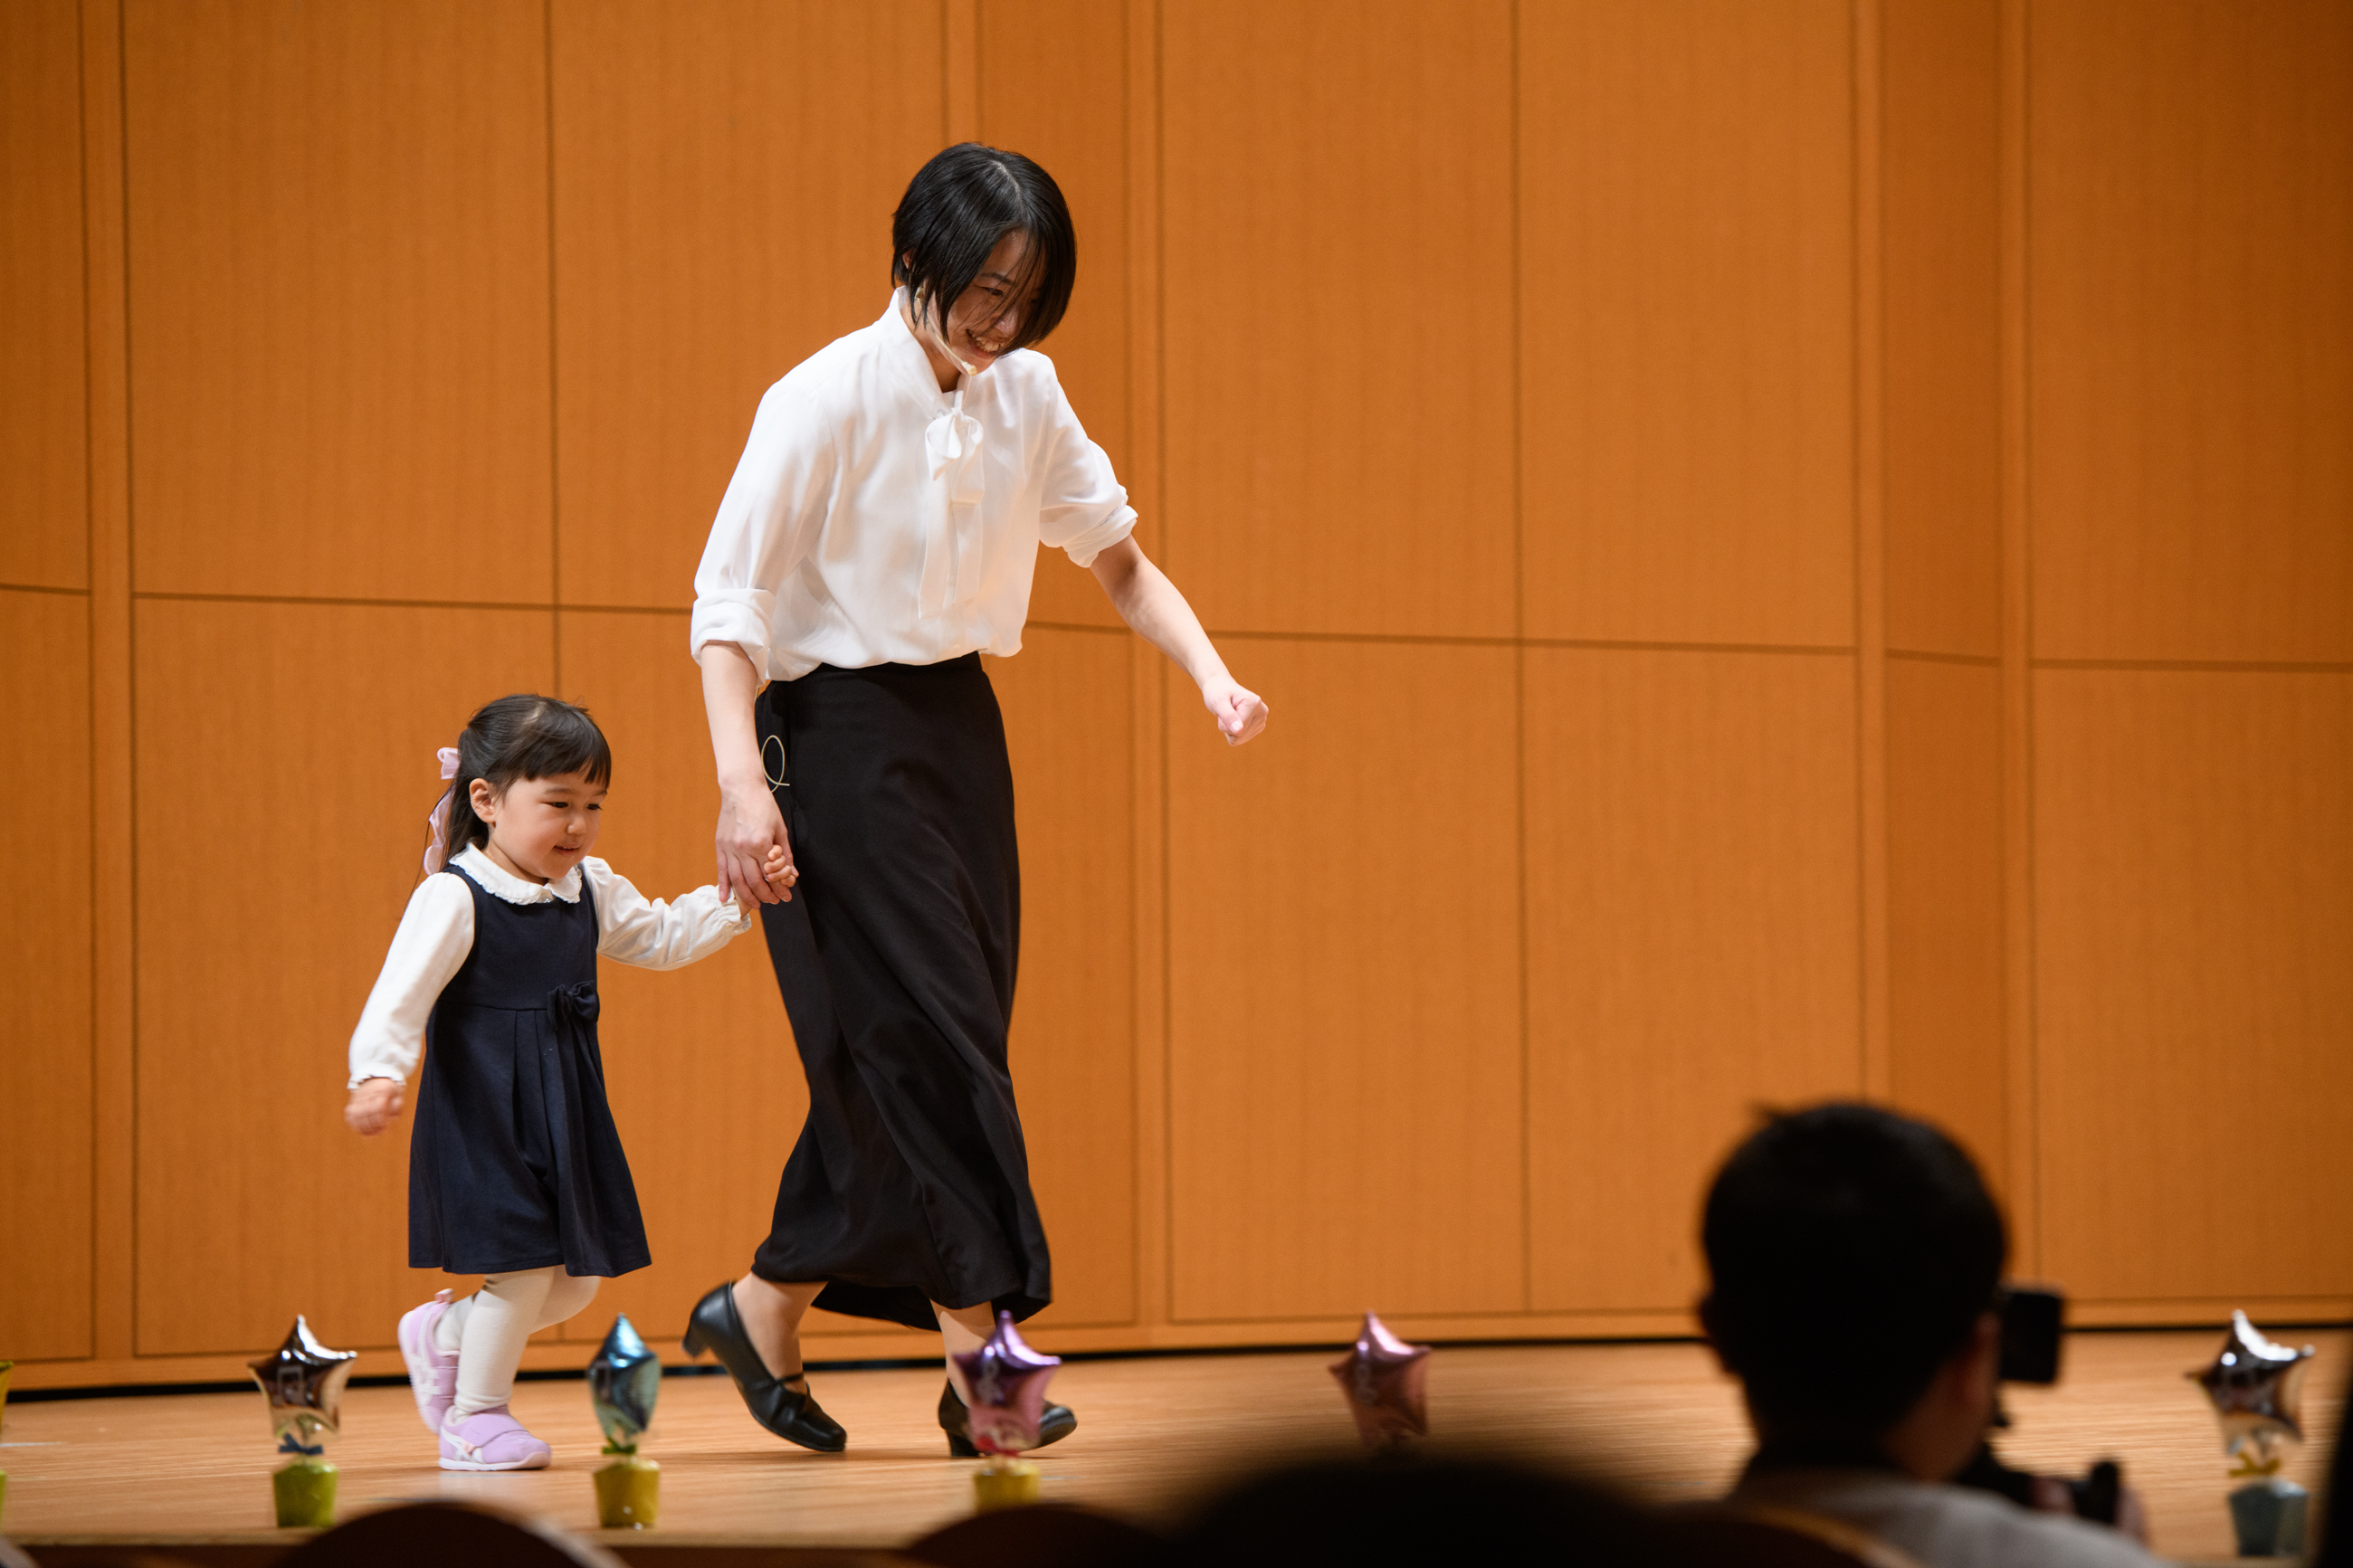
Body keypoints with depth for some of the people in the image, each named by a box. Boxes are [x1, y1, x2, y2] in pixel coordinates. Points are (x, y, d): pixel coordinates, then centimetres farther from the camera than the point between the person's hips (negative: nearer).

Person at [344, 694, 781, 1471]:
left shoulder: (592, 891, 8)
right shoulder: (452, 899, -14)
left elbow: (662, 938, 21)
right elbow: (401, 995, -21)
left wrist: (735, 897, 8)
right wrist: (377, 1075, -34)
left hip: (564, 1115, 8)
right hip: (482, 1114, -8)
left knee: (574, 1279, 9)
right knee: (524, 1262, -9)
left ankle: (446, 1334, 32)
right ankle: (474, 1417, 7)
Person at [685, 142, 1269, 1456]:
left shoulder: (1028, 395, 3)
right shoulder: (825, 403, -14)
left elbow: (1117, 556, 13)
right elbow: (728, 605, -14)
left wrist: (1213, 676, -3)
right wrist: (742, 782, -25)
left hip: (961, 730, 7)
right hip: (840, 737, -7)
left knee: (890, 1052, 6)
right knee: (928, 1039, -10)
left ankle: (765, 1313, 20)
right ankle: (981, 1362, -9)